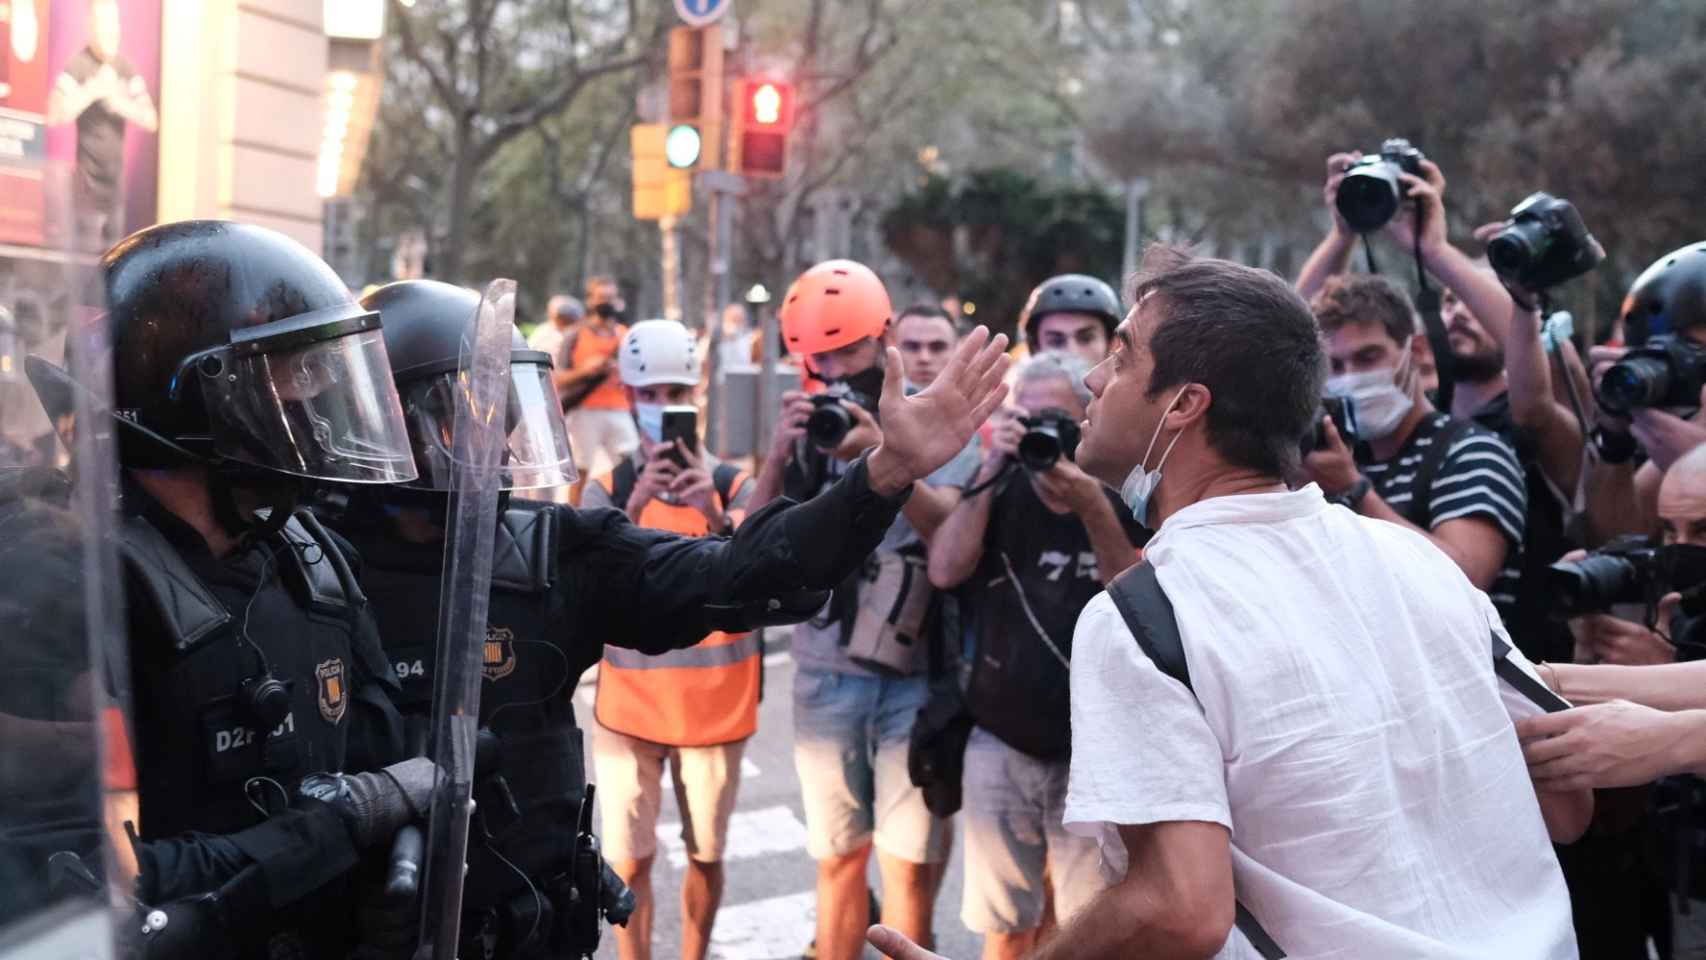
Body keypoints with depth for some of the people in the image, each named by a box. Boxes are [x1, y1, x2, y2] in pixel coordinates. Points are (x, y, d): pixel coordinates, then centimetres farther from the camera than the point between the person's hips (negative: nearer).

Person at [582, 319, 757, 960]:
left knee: (705, 854, 11)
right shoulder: (607, 491, -1)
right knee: (629, 861, 2)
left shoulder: (733, 486, -3)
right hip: (629, 705, 0)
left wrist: (716, 517, -33)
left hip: (714, 705, 0)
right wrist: (634, 509, -32)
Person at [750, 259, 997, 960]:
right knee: (838, 857, 11)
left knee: (908, 866, 1)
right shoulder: (811, 430, 6)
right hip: (825, 678, 3)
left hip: (915, 679, -2)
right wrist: (778, 457, -18)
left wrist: (884, 455, -30)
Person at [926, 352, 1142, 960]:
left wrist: (1092, 507, -25)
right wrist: (991, 472, -17)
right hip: (1001, 746, 2)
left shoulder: (1119, 500, 0)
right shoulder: (999, 493, 4)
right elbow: (945, 570, -11)